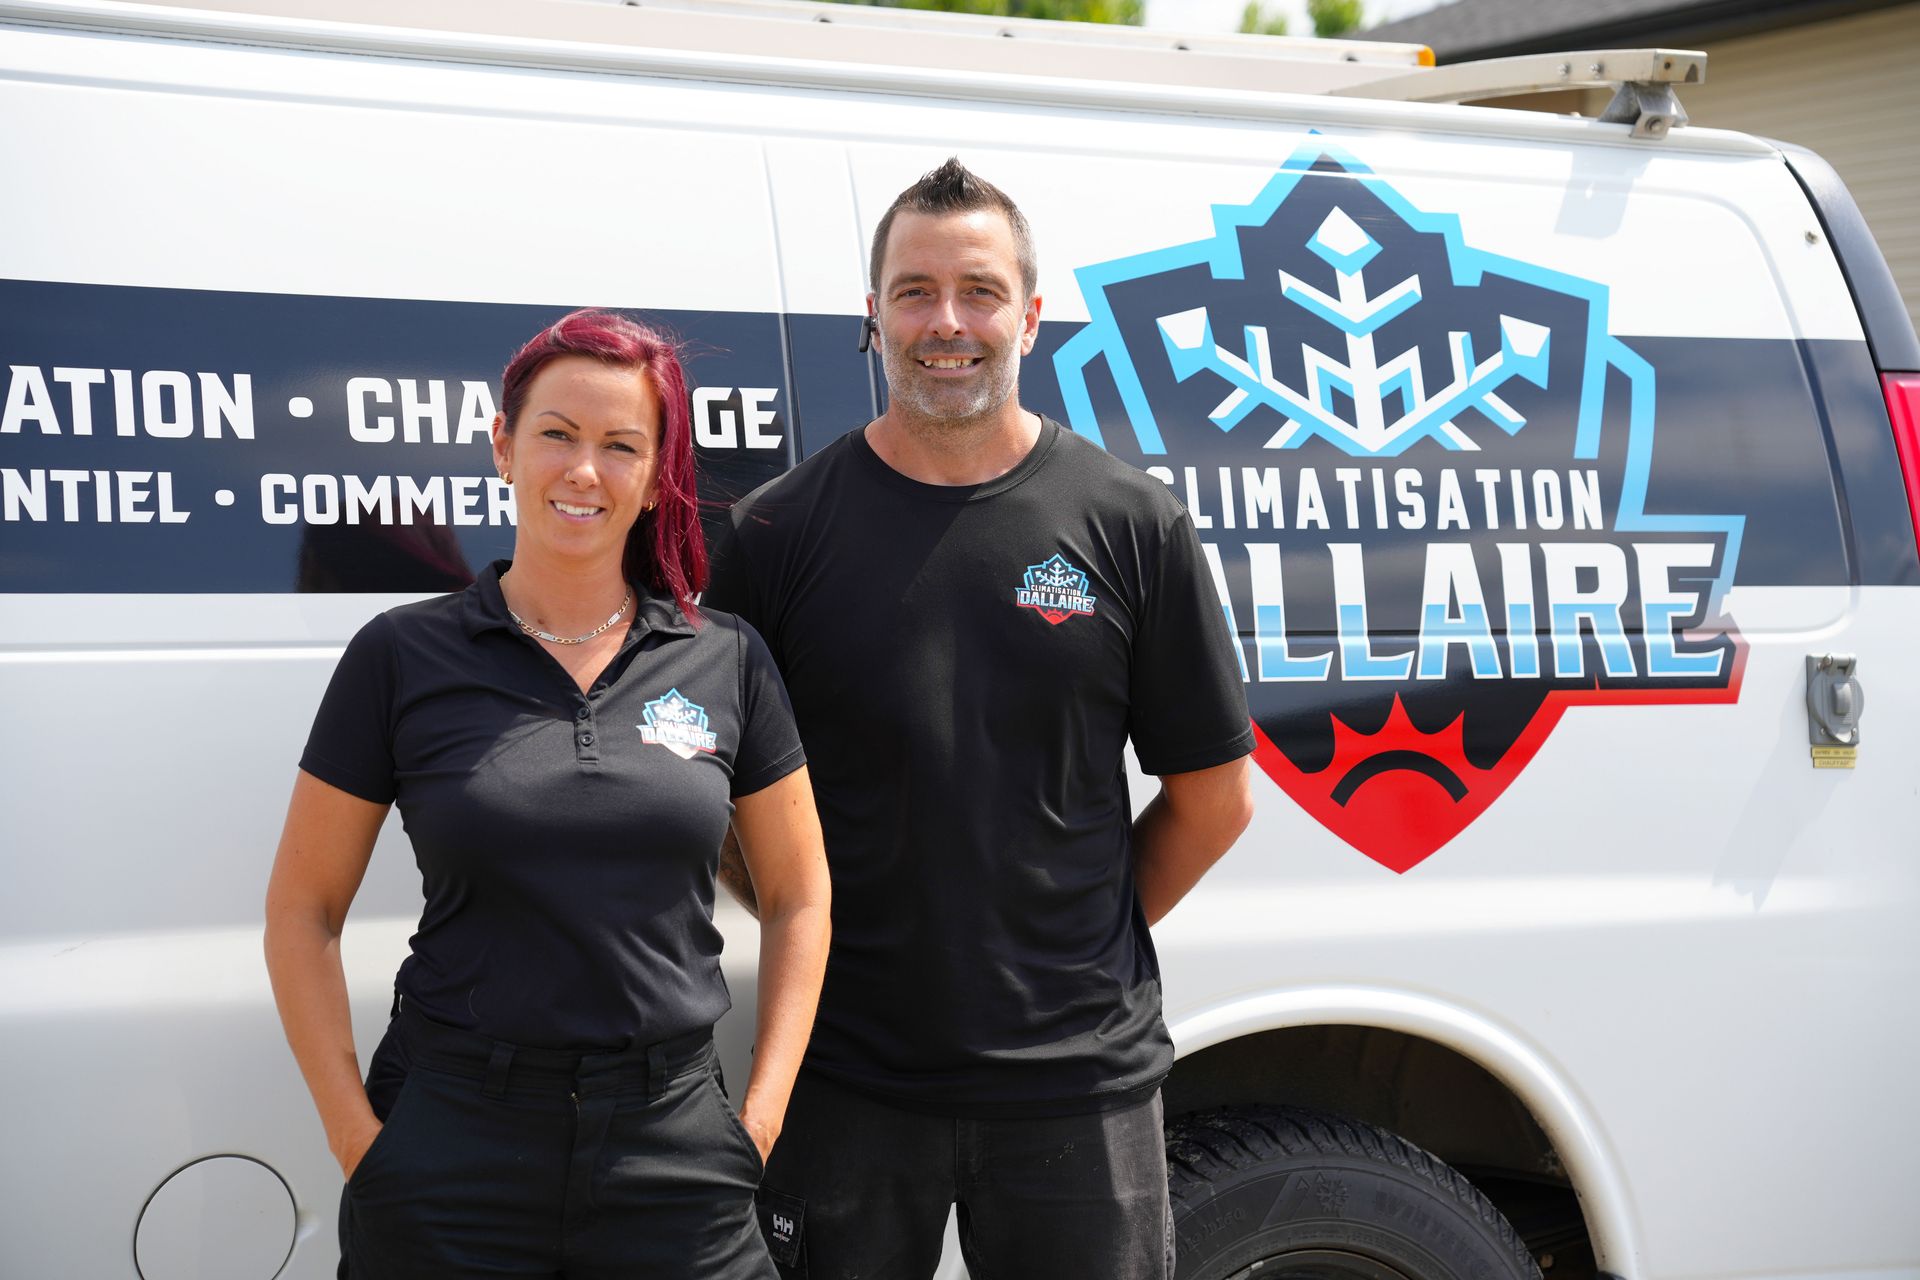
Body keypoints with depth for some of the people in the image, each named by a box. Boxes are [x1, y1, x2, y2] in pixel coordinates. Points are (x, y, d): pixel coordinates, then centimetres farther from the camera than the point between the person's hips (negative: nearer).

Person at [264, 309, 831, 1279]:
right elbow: (301, 911, 3)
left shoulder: (727, 662, 4)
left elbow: (797, 897, 11)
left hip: (673, 1155, 1)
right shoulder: (403, 657, -1)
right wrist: (356, 1137, -4)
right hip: (449, 1153, -1)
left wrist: (761, 1117, 3)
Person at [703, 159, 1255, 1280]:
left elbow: (1212, 799, 6)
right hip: (845, 1074, 0)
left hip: (1080, 1074, 0)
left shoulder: (1132, 524, 1)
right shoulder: (778, 531, 1)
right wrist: (810, 930, 1)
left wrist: (1091, 942, 6)